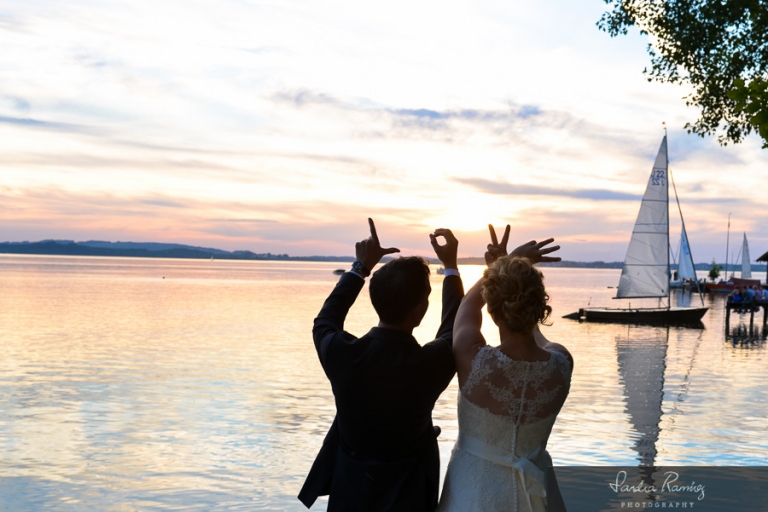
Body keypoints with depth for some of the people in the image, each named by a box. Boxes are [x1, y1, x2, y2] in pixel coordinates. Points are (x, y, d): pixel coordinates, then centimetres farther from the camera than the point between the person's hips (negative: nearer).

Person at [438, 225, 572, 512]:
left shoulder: (472, 360, -27)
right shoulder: (562, 365, -19)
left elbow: (469, 304, -4)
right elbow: (535, 335, 6)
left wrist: (498, 265, 5)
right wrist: (515, 269, 10)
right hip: (533, 489, 3)